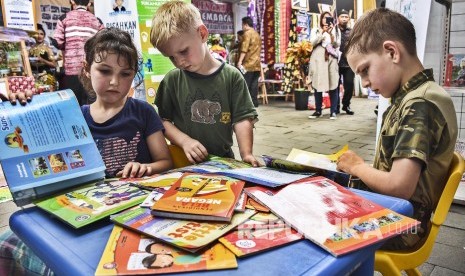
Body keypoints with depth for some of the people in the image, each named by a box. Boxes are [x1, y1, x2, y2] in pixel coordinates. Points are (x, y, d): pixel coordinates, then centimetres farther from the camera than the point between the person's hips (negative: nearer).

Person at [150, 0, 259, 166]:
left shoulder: (231, 76, -2)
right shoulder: (172, 80, 2)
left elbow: (242, 119, -2)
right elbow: (163, 120, 4)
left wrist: (246, 154, -14)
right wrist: (185, 141, -12)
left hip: (223, 159, -2)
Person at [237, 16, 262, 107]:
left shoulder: (247, 33, -7)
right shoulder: (257, 34, 20)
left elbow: (244, 49, -17)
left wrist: (240, 61, -21)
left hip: (248, 63, -8)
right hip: (256, 63, 8)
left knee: (245, 84, -5)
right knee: (254, 85, 8)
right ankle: (254, 102, 9)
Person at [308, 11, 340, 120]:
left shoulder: (336, 31, 14)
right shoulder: (315, 30, 13)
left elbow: (337, 45, 0)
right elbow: (312, 42, -4)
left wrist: (331, 33, -12)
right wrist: (322, 32, -14)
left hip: (331, 60, 0)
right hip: (318, 60, 0)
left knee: (333, 86, -5)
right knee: (318, 85, 0)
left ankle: (333, 111, 0)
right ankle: (318, 110, 8)